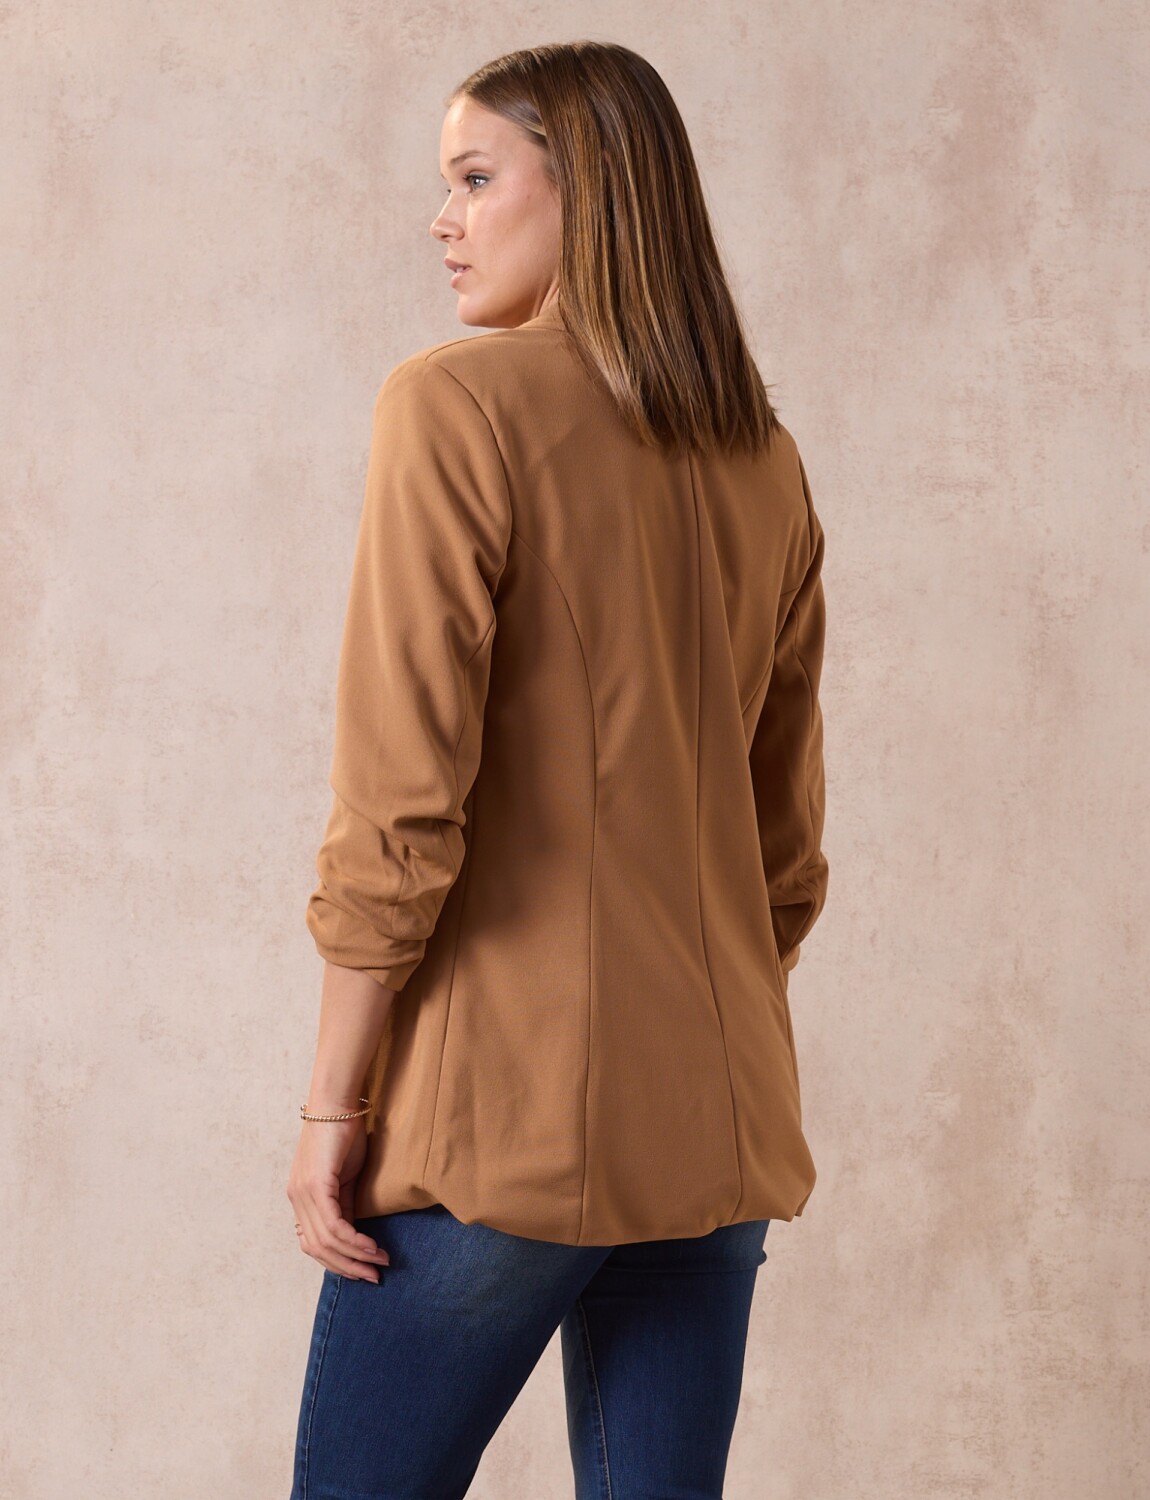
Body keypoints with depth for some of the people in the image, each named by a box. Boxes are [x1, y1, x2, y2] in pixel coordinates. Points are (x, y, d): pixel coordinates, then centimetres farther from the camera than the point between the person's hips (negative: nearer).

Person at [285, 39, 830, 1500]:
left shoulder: (458, 405, -9)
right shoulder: (766, 463, 11)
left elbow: (400, 805, -15)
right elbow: (787, 842, 14)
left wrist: (332, 1108, -8)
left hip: (508, 1107, -6)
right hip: (716, 1120, 7)